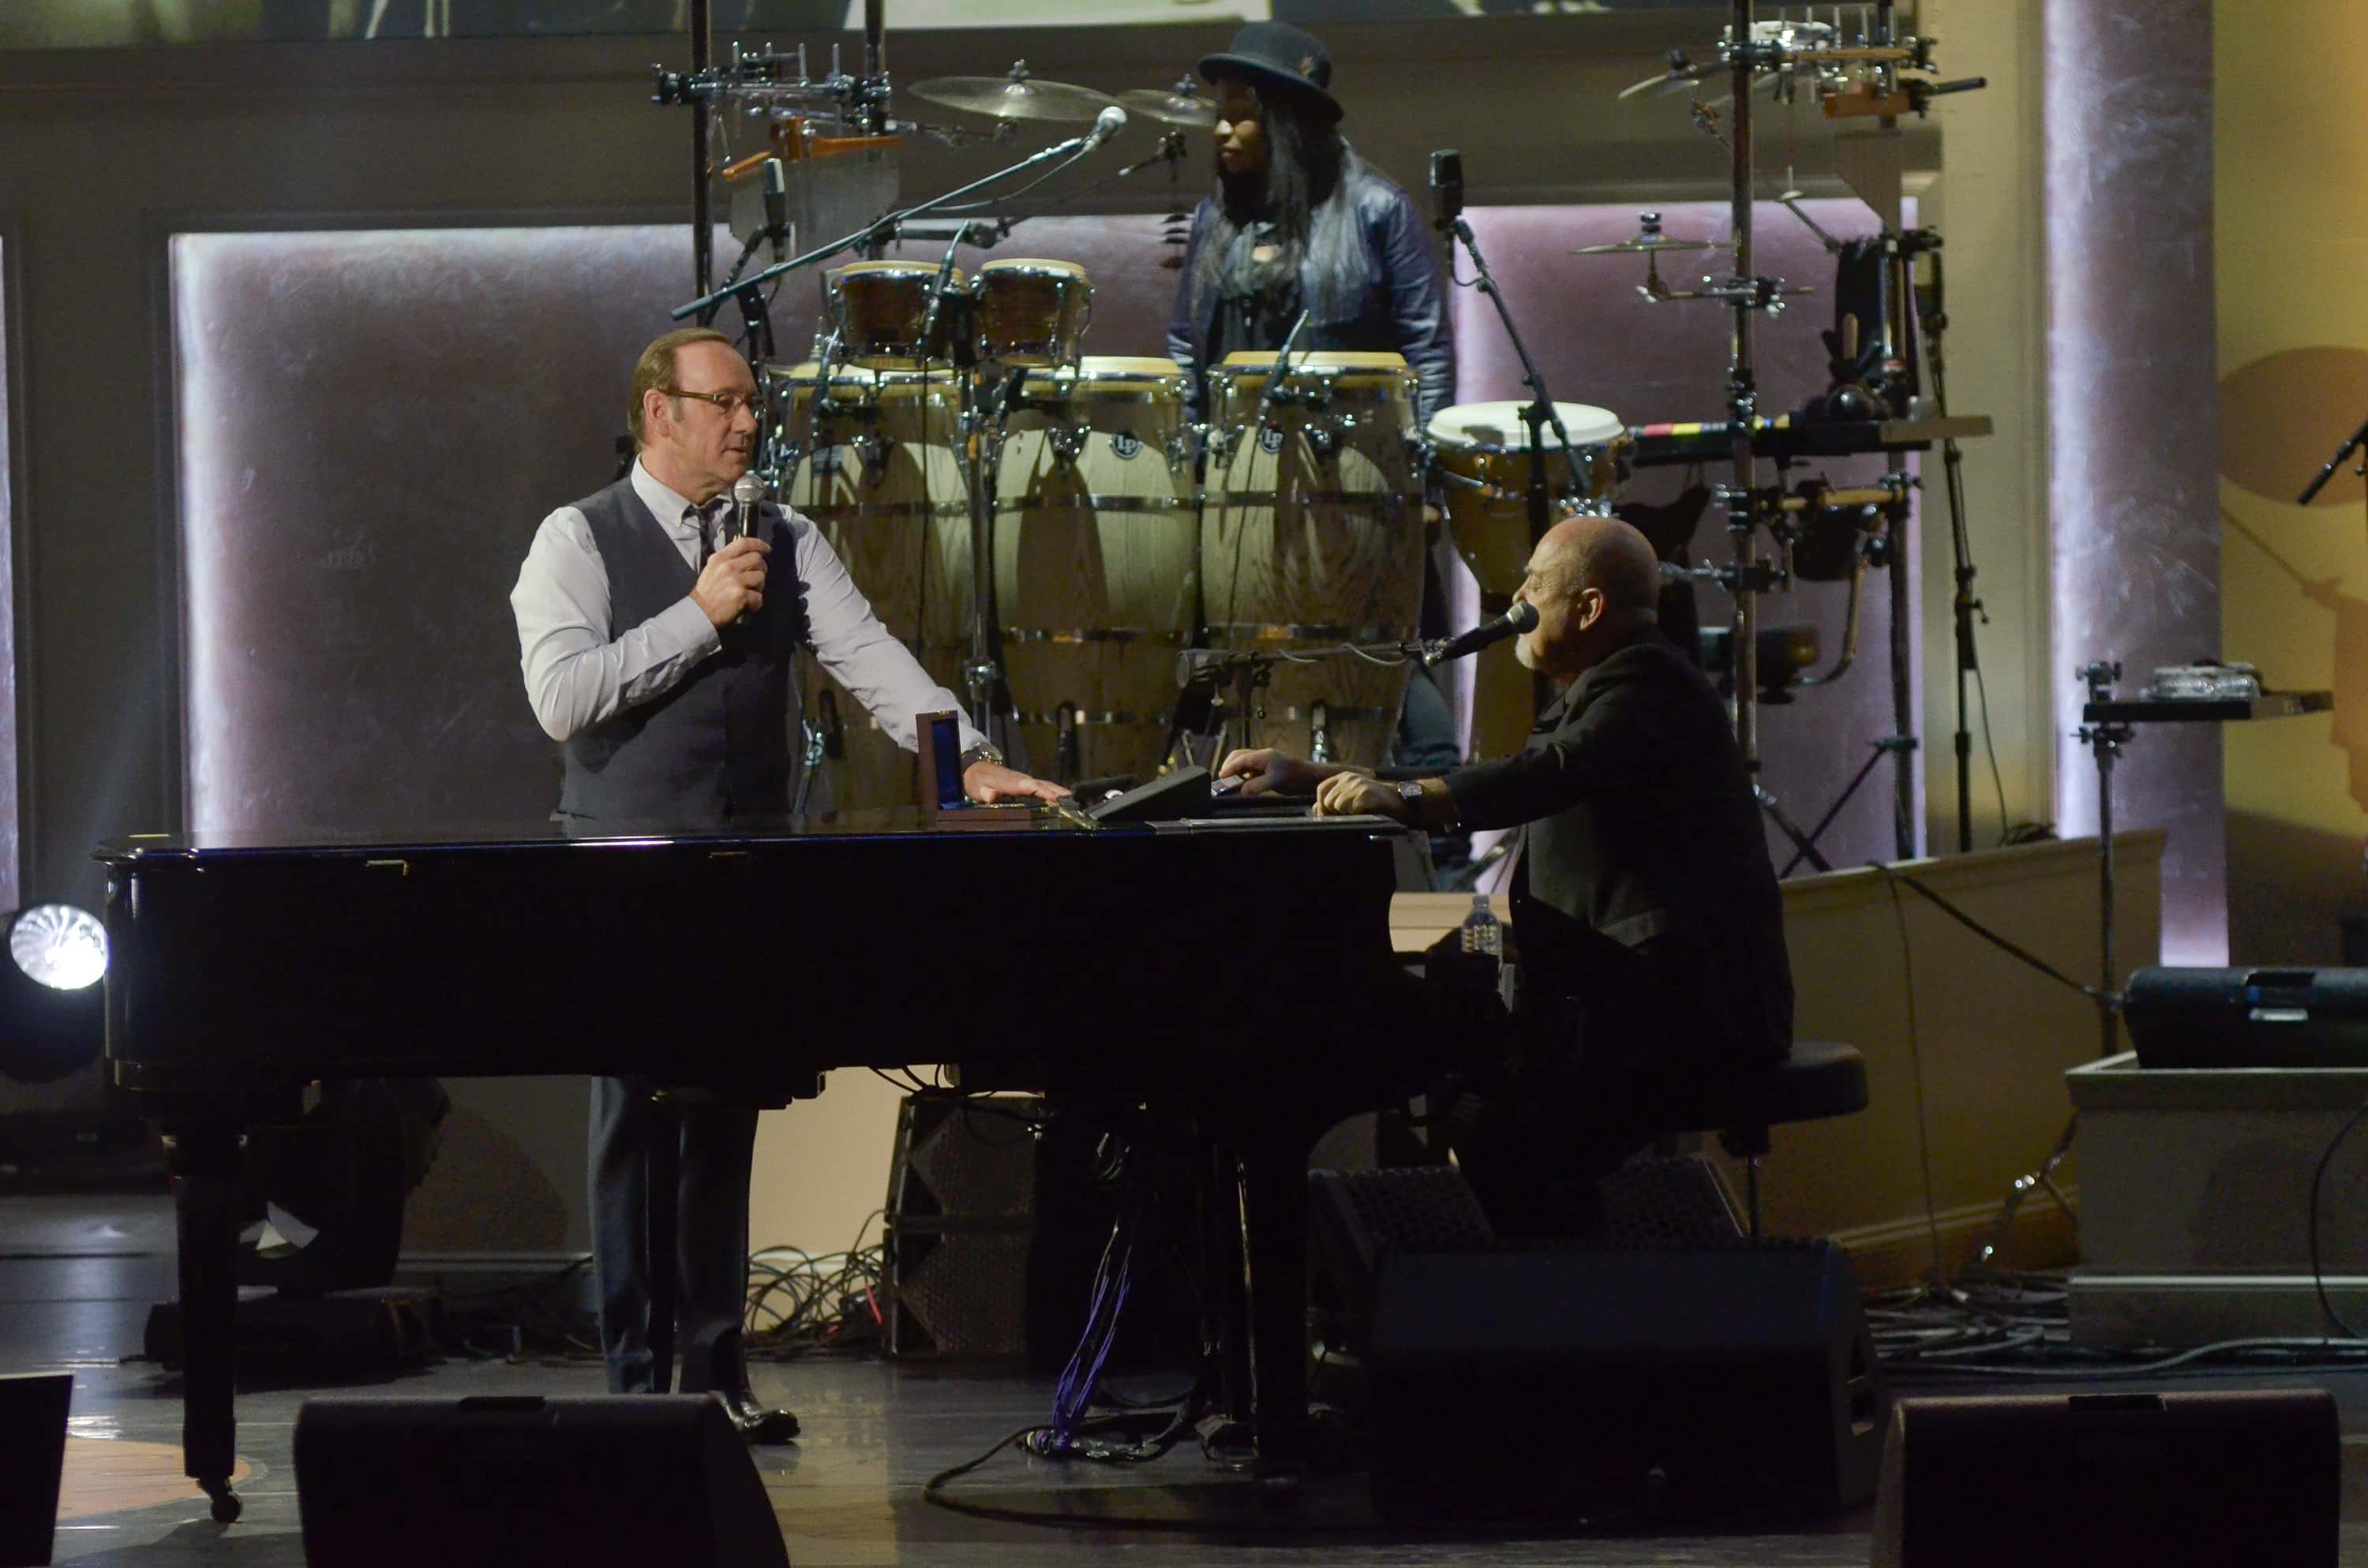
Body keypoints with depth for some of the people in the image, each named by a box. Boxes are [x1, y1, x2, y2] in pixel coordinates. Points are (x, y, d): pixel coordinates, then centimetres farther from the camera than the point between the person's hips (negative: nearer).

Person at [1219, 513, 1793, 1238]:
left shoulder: (1647, 692, -13)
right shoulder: (1594, 697, 22)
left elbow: (1551, 775, -32)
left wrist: (1402, 799, -43)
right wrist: (1310, 778, 25)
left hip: (1697, 1014, -11)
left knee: (1492, 1129, -25)